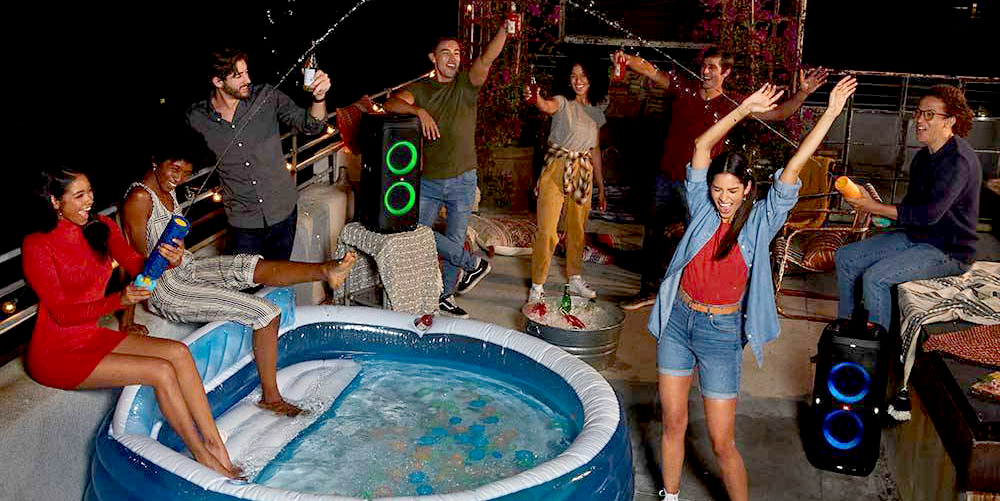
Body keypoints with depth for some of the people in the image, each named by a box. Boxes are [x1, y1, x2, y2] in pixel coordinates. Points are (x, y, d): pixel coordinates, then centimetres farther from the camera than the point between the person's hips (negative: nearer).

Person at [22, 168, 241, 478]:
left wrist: (165, 259, -29)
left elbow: (135, 264, -6)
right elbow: (62, 313, -20)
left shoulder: (100, 228, 3)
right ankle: (201, 455, -8)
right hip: (57, 353, -6)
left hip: (92, 336, 6)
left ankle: (216, 446, -17)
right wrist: (118, 301, -34)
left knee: (178, 352, -16)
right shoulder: (37, 246, -16)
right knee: (161, 372, -21)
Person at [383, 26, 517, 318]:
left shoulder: (466, 85, -2)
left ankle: (446, 296, 26)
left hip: (461, 181, -1)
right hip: (428, 181, 2)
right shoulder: (420, 89, 3)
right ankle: (473, 264, 18)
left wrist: (505, 28, -37)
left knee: (455, 241, 5)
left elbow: (487, 58, -20)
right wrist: (419, 111, -30)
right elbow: (391, 104, -13)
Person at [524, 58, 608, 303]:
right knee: (547, 230, -7)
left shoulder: (596, 114, 11)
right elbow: (548, 107, -29)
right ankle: (537, 285, 3)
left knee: (578, 229, 14)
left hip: (583, 174, 5)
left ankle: (575, 279, 31)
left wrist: (601, 187, 17)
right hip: (556, 171, -5)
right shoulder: (563, 103, -4)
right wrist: (536, 98, -53)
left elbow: (595, 151, 17)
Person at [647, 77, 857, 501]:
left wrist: (831, 113, -14)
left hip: (722, 333, -2)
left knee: (722, 442, 1)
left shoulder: (760, 222, -4)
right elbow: (702, 146, -6)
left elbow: (792, 169, -12)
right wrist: (744, 109, -10)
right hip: (678, 321, 2)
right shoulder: (702, 210, -1)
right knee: (673, 423, 13)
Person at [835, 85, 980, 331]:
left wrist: (875, 207, -22)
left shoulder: (959, 160, -21)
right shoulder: (925, 156, 10)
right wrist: (877, 209, -4)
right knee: (845, 257, 2)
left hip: (949, 251, -10)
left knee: (875, 278, -27)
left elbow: (929, 214, -27)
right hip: (914, 237, 10)